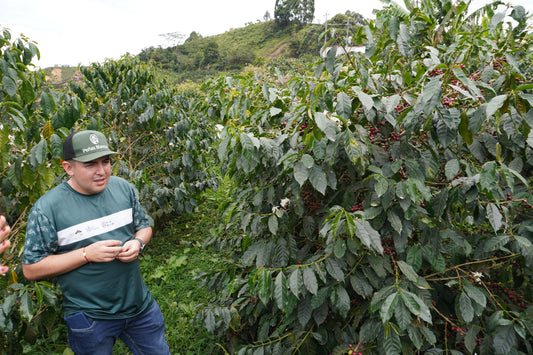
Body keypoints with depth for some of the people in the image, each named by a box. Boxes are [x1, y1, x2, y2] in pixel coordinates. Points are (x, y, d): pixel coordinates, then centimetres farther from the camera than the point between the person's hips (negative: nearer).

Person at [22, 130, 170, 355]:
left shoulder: (122, 187, -2)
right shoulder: (47, 208, -15)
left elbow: (144, 226, 11)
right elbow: (31, 269, -12)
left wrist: (138, 243, -12)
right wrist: (87, 254, -22)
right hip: (89, 318, -3)